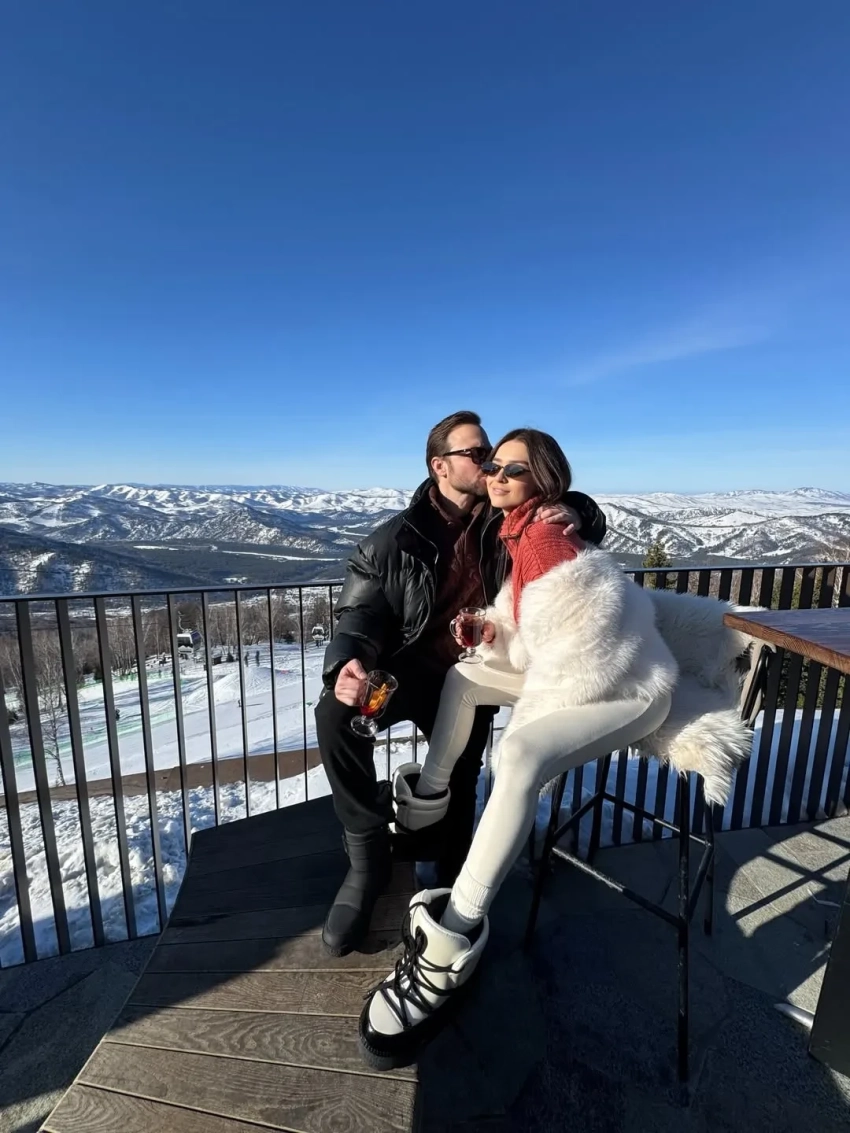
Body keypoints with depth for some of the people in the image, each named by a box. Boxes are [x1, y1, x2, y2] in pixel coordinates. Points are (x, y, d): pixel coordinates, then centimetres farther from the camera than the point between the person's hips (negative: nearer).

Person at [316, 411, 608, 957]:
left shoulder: (510, 521, 4)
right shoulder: (397, 539, -5)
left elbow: (594, 523, 15)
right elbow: (361, 613, -7)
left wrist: (574, 511, -12)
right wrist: (347, 664, -31)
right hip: (409, 666, -1)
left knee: (460, 785, -3)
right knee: (335, 714, -26)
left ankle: (452, 888, 30)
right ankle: (369, 856, -5)